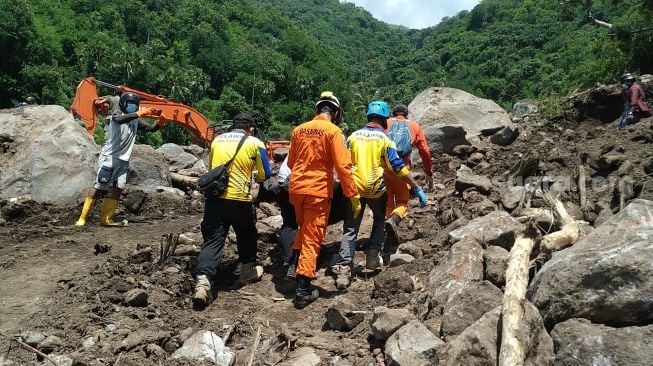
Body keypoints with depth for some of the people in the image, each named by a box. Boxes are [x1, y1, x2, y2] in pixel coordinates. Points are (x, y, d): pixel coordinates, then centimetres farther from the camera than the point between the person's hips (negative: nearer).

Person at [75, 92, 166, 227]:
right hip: (109, 157, -6)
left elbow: (151, 129, 11)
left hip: (124, 160, 6)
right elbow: (120, 120, -31)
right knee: (98, 187, -6)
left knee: (118, 188, 1)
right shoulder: (116, 116, -7)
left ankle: (106, 218, 8)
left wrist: (159, 123, -11)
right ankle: (82, 218, -1)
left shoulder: (135, 121, 12)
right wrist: (140, 113, -43)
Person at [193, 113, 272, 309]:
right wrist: (254, 176, 29)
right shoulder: (255, 143, 3)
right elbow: (265, 175, 7)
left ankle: (202, 283, -15)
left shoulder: (217, 140, 14)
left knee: (212, 241, 0)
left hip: (215, 196, 3)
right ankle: (248, 271, 35)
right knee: (247, 234, 23)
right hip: (239, 199, -2)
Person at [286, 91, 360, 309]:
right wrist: (354, 195, -10)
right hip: (318, 191, -5)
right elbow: (343, 166, -14)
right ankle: (303, 291, 4)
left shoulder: (299, 130, 8)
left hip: (296, 189, 5)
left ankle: (295, 265, 30)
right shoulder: (333, 131, -8)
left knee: (303, 230, 28)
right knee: (312, 239, 2)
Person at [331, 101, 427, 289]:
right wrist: (417, 188, -5)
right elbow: (398, 167, -8)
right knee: (379, 220, 25)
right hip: (375, 189, -2)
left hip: (354, 187, 2)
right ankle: (372, 257, 18)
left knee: (350, 229, 5)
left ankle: (344, 269, -6)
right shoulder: (384, 139, -3)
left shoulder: (354, 136, 5)